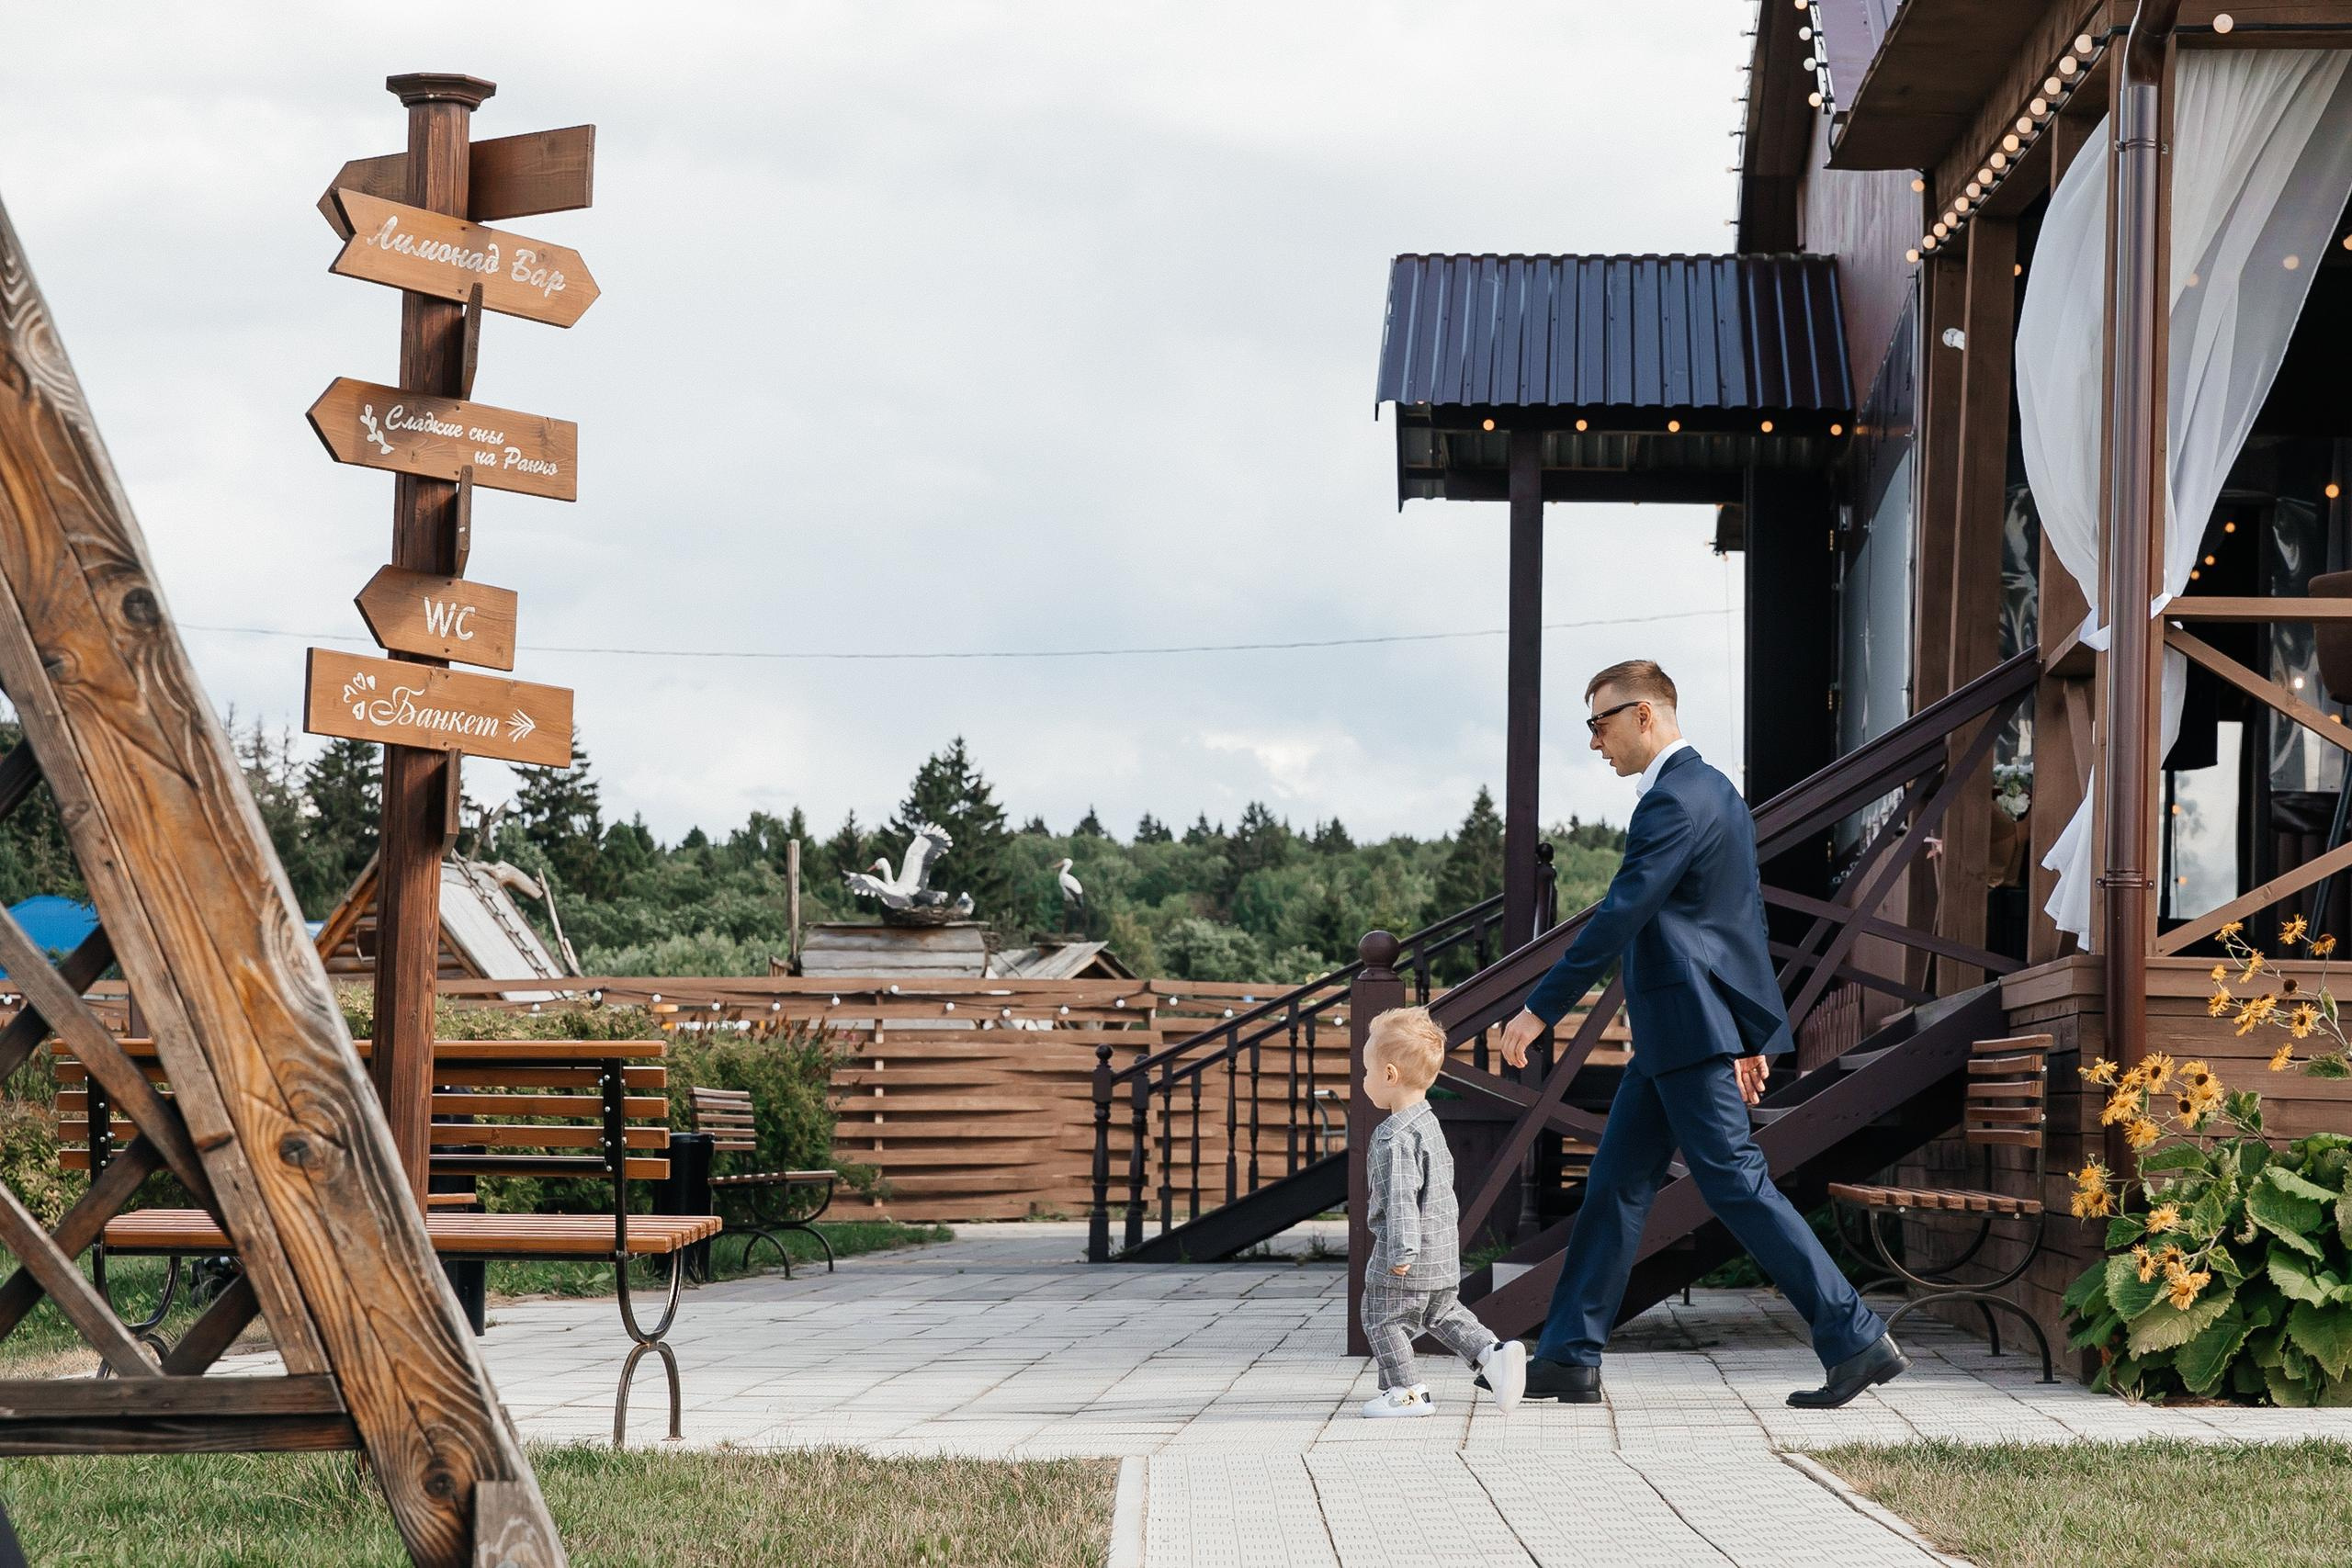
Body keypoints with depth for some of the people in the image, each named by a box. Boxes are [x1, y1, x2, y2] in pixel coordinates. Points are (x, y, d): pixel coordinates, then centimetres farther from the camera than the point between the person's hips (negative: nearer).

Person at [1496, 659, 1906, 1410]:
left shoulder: (1673, 801, -16)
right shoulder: (1714, 791, 16)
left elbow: (1618, 917, -22)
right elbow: (1745, 916, 20)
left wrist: (1538, 1010, -20)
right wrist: (1751, 1033, 23)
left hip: (1690, 1030, -11)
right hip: (1673, 1036, 11)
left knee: (1736, 1185, -7)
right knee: (1616, 1183, 10)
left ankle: (1858, 1341, -4)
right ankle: (1568, 1359, 12)